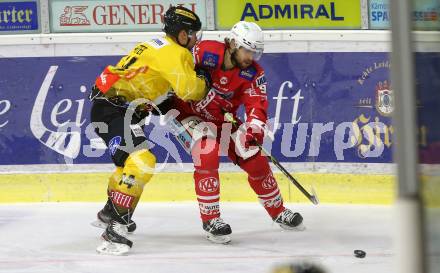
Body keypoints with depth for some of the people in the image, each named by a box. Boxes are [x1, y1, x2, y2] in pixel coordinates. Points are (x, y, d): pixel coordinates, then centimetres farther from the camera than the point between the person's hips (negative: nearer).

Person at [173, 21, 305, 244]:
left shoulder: (253, 73, -14)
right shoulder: (204, 53, -26)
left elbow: (257, 103, -24)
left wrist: (254, 127, -42)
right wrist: (168, 105, -18)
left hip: (224, 120, 5)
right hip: (191, 115, -5)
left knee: (256, 161, 4)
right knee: (207, 157, -27)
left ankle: (278, 212, 25)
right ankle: (210, 220, -17)